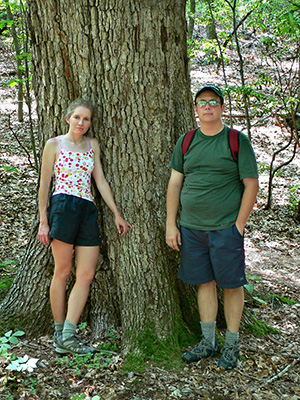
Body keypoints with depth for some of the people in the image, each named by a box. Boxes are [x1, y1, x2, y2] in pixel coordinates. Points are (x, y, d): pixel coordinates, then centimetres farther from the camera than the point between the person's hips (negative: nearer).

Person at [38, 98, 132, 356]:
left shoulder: (92, 145, 17)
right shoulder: (54, 144, 5)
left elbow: (101, 181, 16)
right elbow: (44, 184, 3)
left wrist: (117, 214, 12)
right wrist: (43, 221, -3)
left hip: (88, 211, 5)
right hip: (63, 207, -5)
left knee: (87, 274, -5)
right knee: (62, 272, 0)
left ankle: (68, 335, -2)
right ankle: (59, 332, 10)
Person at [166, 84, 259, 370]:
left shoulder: (237, 141, -2)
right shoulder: (186, 142, 9)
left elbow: (251, 185, -3)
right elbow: (174, 184, 10)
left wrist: (239, 225, -9)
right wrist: (170, 225, 4)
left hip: (226, 228, -3)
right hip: (191, 228, 3)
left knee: (231, 284, 3)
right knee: (204, 283, 10)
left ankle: (232, 345, 17)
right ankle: (208, 343, 22)